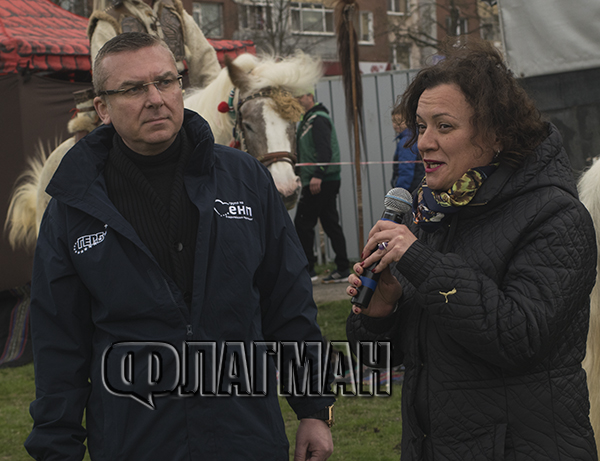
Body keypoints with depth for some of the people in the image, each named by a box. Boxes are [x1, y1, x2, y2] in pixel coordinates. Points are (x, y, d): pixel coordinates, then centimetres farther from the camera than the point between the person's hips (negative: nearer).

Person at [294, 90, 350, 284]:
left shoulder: (318, 119, -10)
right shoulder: (307, 120, 21)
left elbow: (324, 150, -21)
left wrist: (317, 175, -28)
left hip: (320, 181, -10)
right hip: (329, 180, 10)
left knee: (303, 223, -6)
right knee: (331, 224, 8)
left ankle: (307, 269, -2)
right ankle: (342, 269, 8)